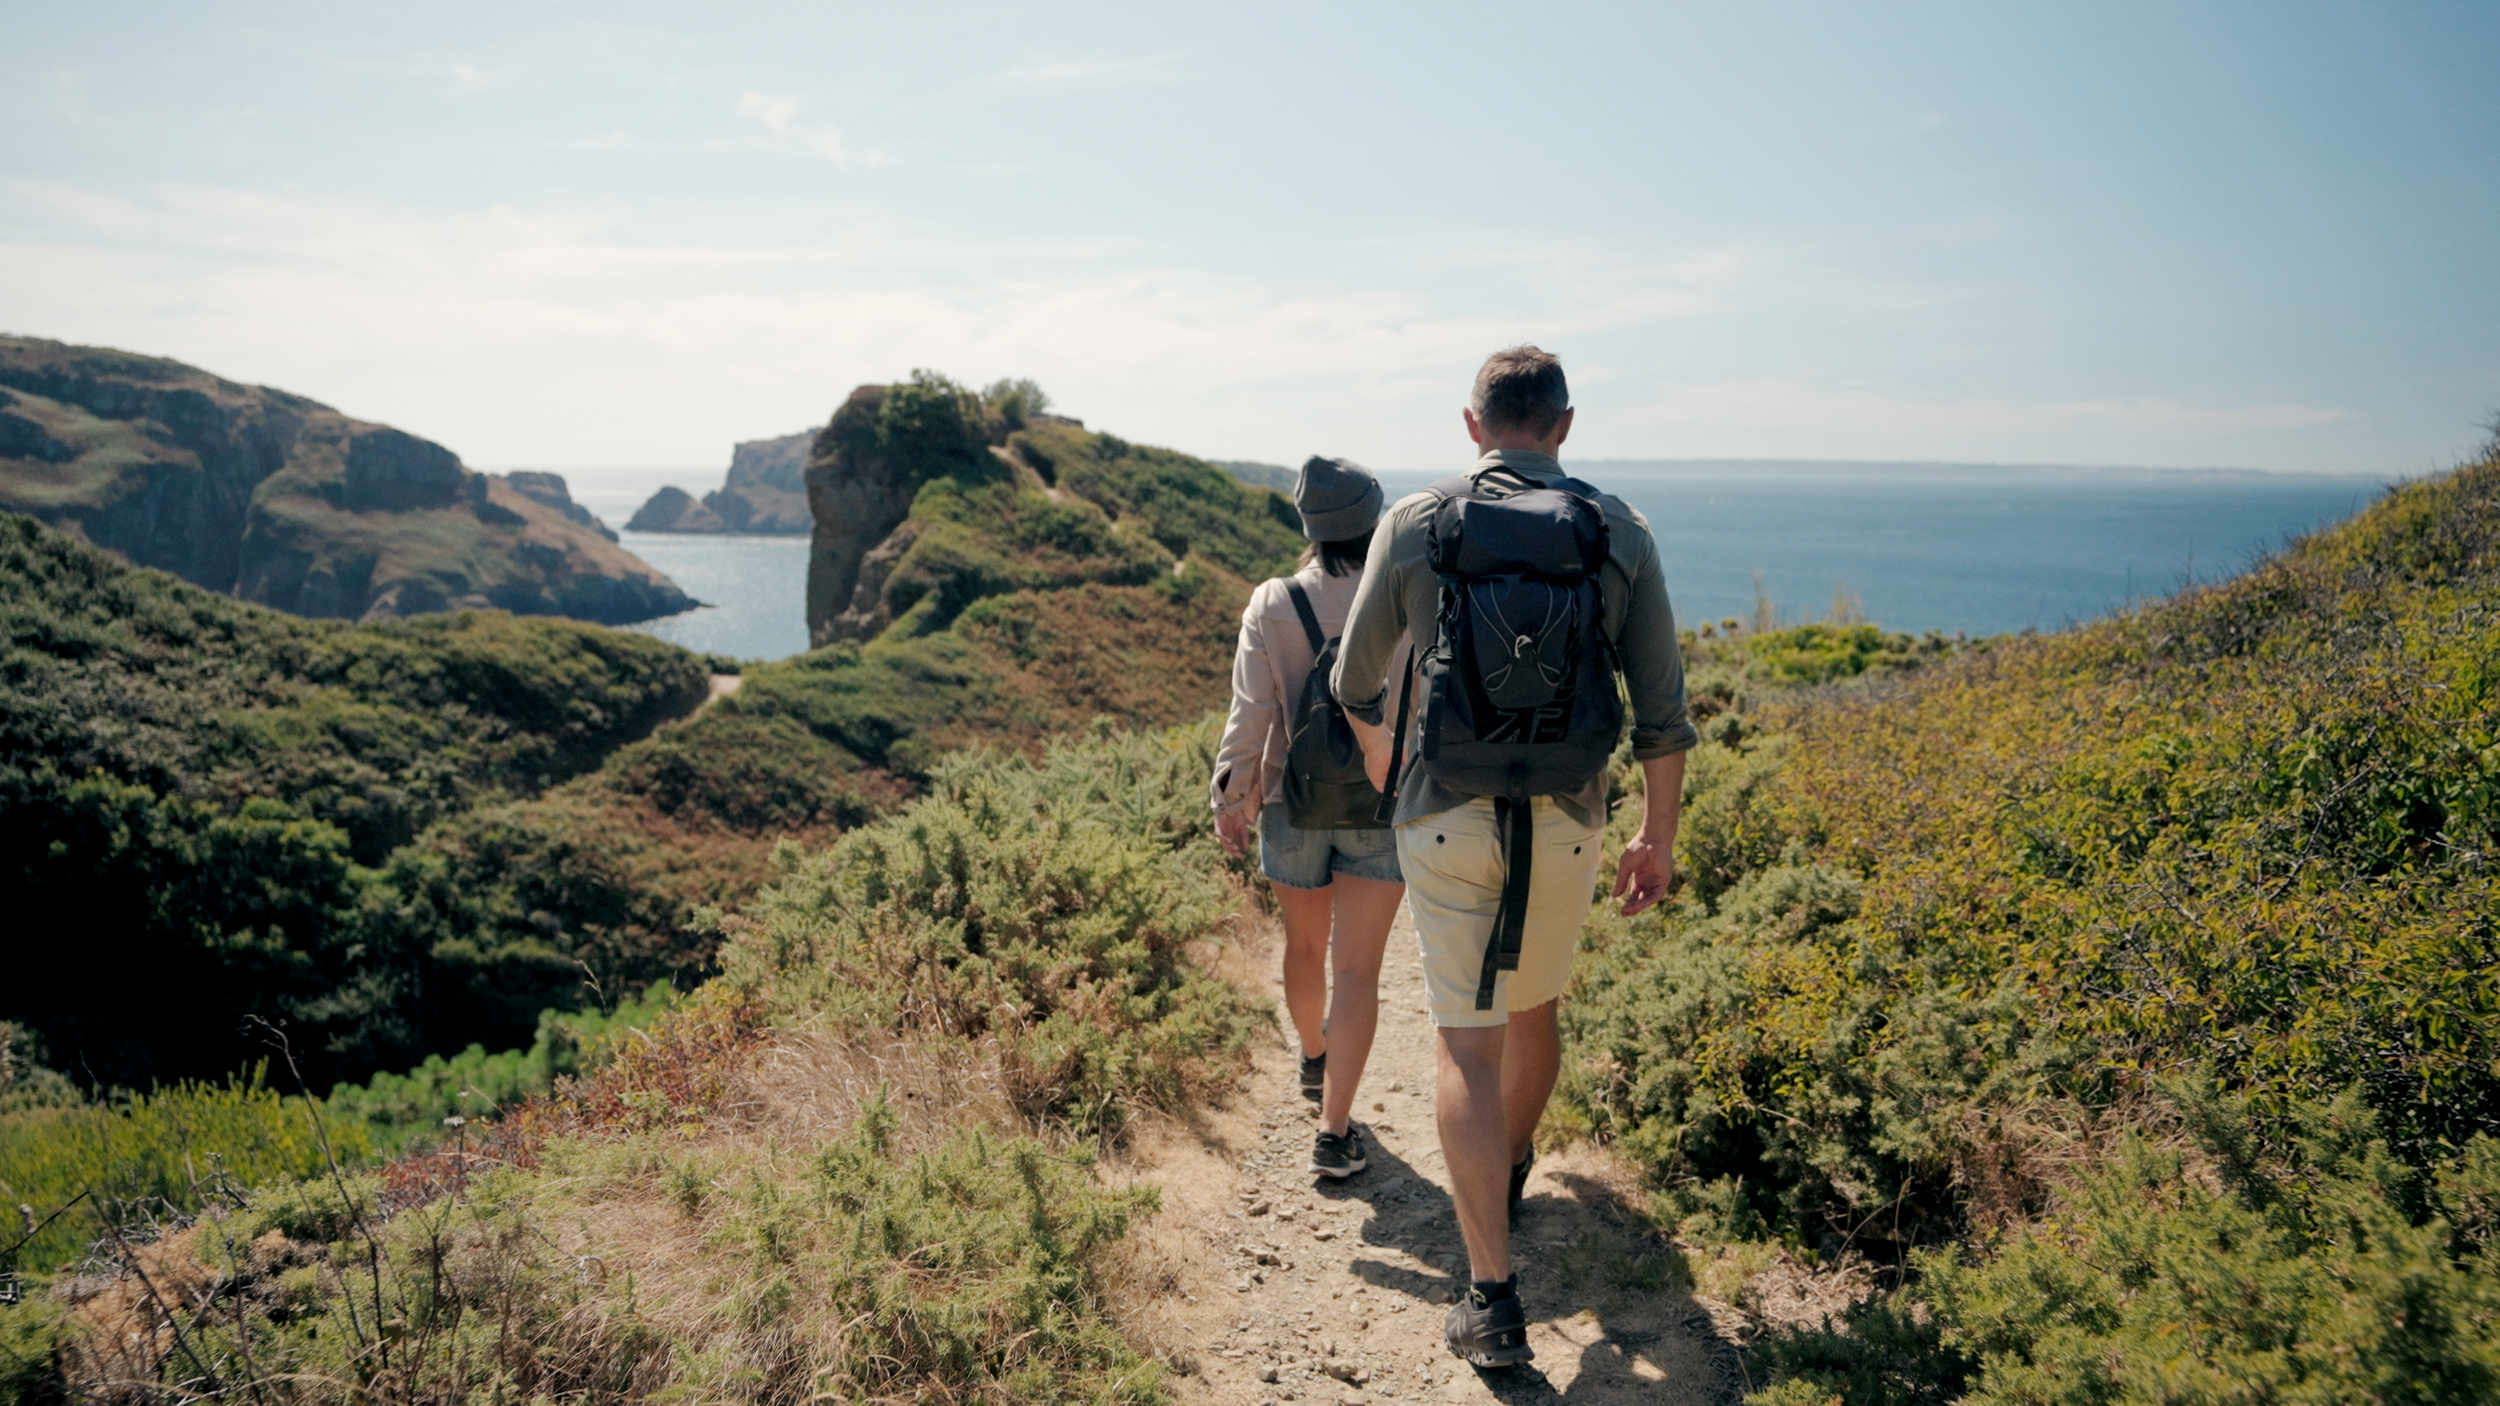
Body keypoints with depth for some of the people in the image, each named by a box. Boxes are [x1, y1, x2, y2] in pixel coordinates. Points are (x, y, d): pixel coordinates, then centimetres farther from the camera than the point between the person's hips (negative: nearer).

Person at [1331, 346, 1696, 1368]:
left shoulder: (1414, 524, -3)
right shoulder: (1619, 532, -2)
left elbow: (1356, 682, 7)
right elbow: (1662, 708, -1)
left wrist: (1378, 753, 28)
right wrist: (1658, 836, 10)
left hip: (1445, 817, -2)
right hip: (1564, 822, 2)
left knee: (1469, 1044, 1)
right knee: (1534, 1008, 24)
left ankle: (1493, 1293, -3)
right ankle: (1509, 1173, 48)